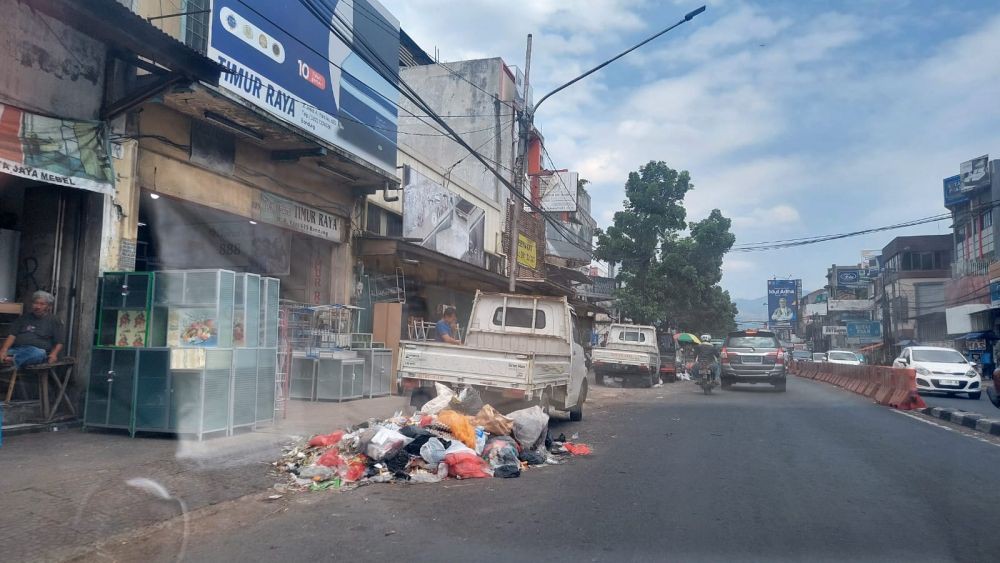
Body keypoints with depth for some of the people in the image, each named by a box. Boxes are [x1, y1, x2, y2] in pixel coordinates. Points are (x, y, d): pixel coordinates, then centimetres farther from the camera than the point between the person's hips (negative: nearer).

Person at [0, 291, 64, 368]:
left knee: (38, 353, -40)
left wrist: (54, 354, -11)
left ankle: (12, 360, -57)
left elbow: (59, 344, 11)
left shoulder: (53, 321, 16)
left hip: (37, 349, -4)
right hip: (16, 348, 4)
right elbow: (12, 335, 13)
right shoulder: (24, 317, 24)